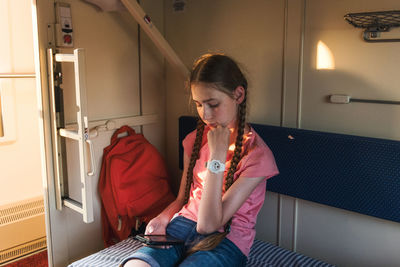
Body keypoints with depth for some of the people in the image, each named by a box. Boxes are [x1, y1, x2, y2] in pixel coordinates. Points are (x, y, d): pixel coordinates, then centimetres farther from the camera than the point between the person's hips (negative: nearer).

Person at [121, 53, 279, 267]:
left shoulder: (257, 155, -12)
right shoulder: (195, 139, 8)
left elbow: (209, 224, -16)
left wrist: (217, 155, -21)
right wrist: (162, 219, -7)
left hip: (225, 240, -3)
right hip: (182, 226, 4)